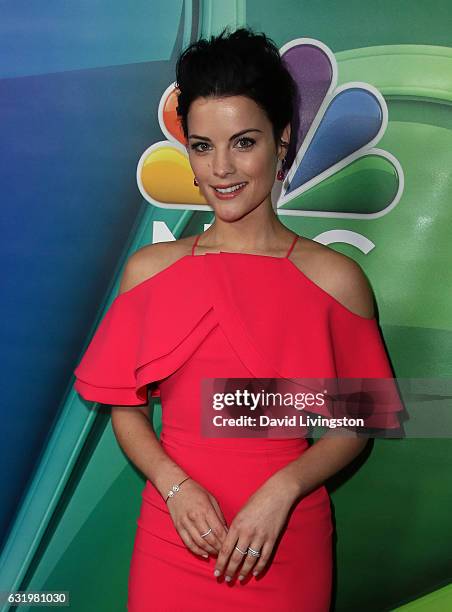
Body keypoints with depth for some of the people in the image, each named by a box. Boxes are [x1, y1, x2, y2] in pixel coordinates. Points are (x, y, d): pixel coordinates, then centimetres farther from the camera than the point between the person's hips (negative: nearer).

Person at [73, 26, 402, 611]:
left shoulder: (336, 279, -8)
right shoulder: (149, 268, -2)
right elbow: (126, 407, 2)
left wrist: (281, 490, -15)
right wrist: (175, 486, -12)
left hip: (288, 540, -1)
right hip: (175, 537, 1)